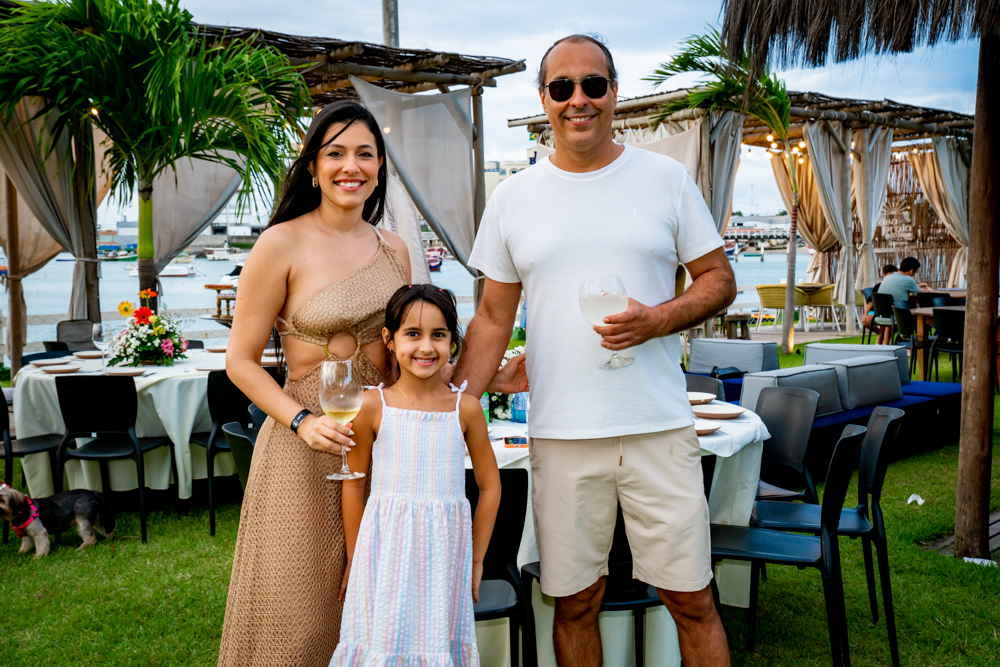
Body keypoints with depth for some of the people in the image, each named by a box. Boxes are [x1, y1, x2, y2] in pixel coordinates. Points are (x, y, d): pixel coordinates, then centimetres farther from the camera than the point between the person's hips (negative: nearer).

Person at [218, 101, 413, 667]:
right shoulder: (282, 245, -8)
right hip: (304, 448, -5)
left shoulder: (393, 250, 9)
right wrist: (302, 421, -18)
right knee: (301, 621, 5)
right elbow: (240, 360, -6)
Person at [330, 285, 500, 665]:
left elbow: (489, 485, 6)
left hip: (444, 550, 1)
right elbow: (354, 483, 4)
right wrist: (355, 559, 8)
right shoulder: (373, 406, -4)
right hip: (386, 548, -1)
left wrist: (476, 559, 8)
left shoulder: (465, 408, -2)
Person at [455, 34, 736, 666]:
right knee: (575, 602, 10)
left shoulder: (668, 179, 4)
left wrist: (657, 320, -13)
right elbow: (493, 319, 9)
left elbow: (720, 279, 7)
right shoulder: (512, 198, 7)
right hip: (560, 436, 1)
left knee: (691, 599, 6)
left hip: (659, 426, -1)